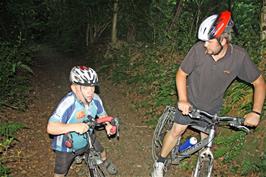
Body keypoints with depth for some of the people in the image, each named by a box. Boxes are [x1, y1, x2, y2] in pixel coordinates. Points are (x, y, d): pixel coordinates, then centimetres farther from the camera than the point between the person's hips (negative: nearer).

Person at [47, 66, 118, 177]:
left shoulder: (95, 99, -21)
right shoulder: (68, 103, -38)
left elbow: (102, 114, 1)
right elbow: (51, 128, -44)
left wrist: (108, 125, -18)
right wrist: (74, 126, -55)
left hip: (86, 140, 5)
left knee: (101, 152, 27)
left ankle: (105, 162, 62)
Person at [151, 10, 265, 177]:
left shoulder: (239, 56, -25)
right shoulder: (199, 49, -27)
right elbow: (181, 74, -13)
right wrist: (183, 100, -25)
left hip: (212, 106, 1)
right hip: (191, 102, -1)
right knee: (177, 131, 3)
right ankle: (160, 163, 24)